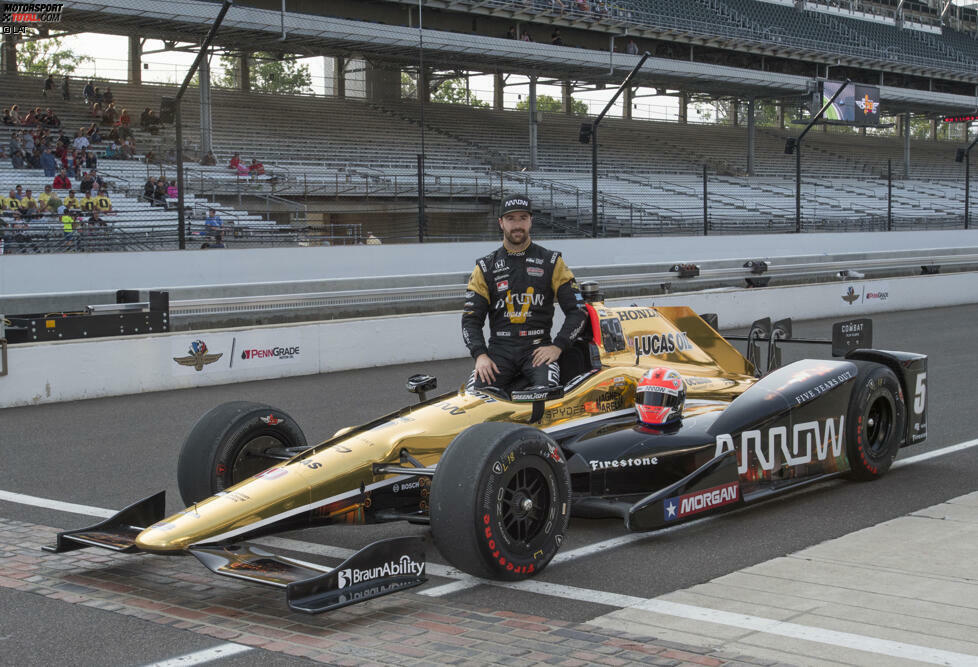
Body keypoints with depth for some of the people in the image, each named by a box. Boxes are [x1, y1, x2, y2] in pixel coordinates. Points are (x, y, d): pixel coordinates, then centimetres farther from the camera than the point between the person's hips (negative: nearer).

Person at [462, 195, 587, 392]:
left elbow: (577, 310, 8)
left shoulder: (551, 262, 10)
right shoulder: (485, 267, 12)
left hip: (537, 348, -1)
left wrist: (557, 346, -7)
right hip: (500, 348, 1)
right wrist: (480, 355, -9)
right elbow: (471, 318, 9)